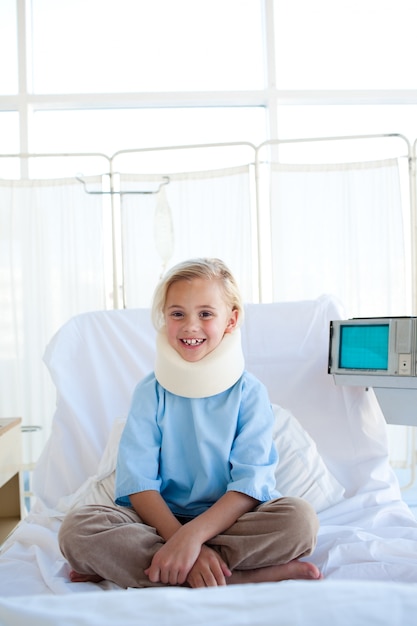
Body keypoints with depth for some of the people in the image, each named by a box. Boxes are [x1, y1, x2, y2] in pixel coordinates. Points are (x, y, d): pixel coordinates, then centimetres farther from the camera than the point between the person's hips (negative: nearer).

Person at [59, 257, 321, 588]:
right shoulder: (151, 391, 2)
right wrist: (180, 538, -26)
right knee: (77, 527, -26)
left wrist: (193, 535, -28)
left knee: (300, 518, -31)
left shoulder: (249, 392, -1)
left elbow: (251, 483, -12)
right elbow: (138, 482, -8)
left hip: (230, 520, 0)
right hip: (162, 521, 1)